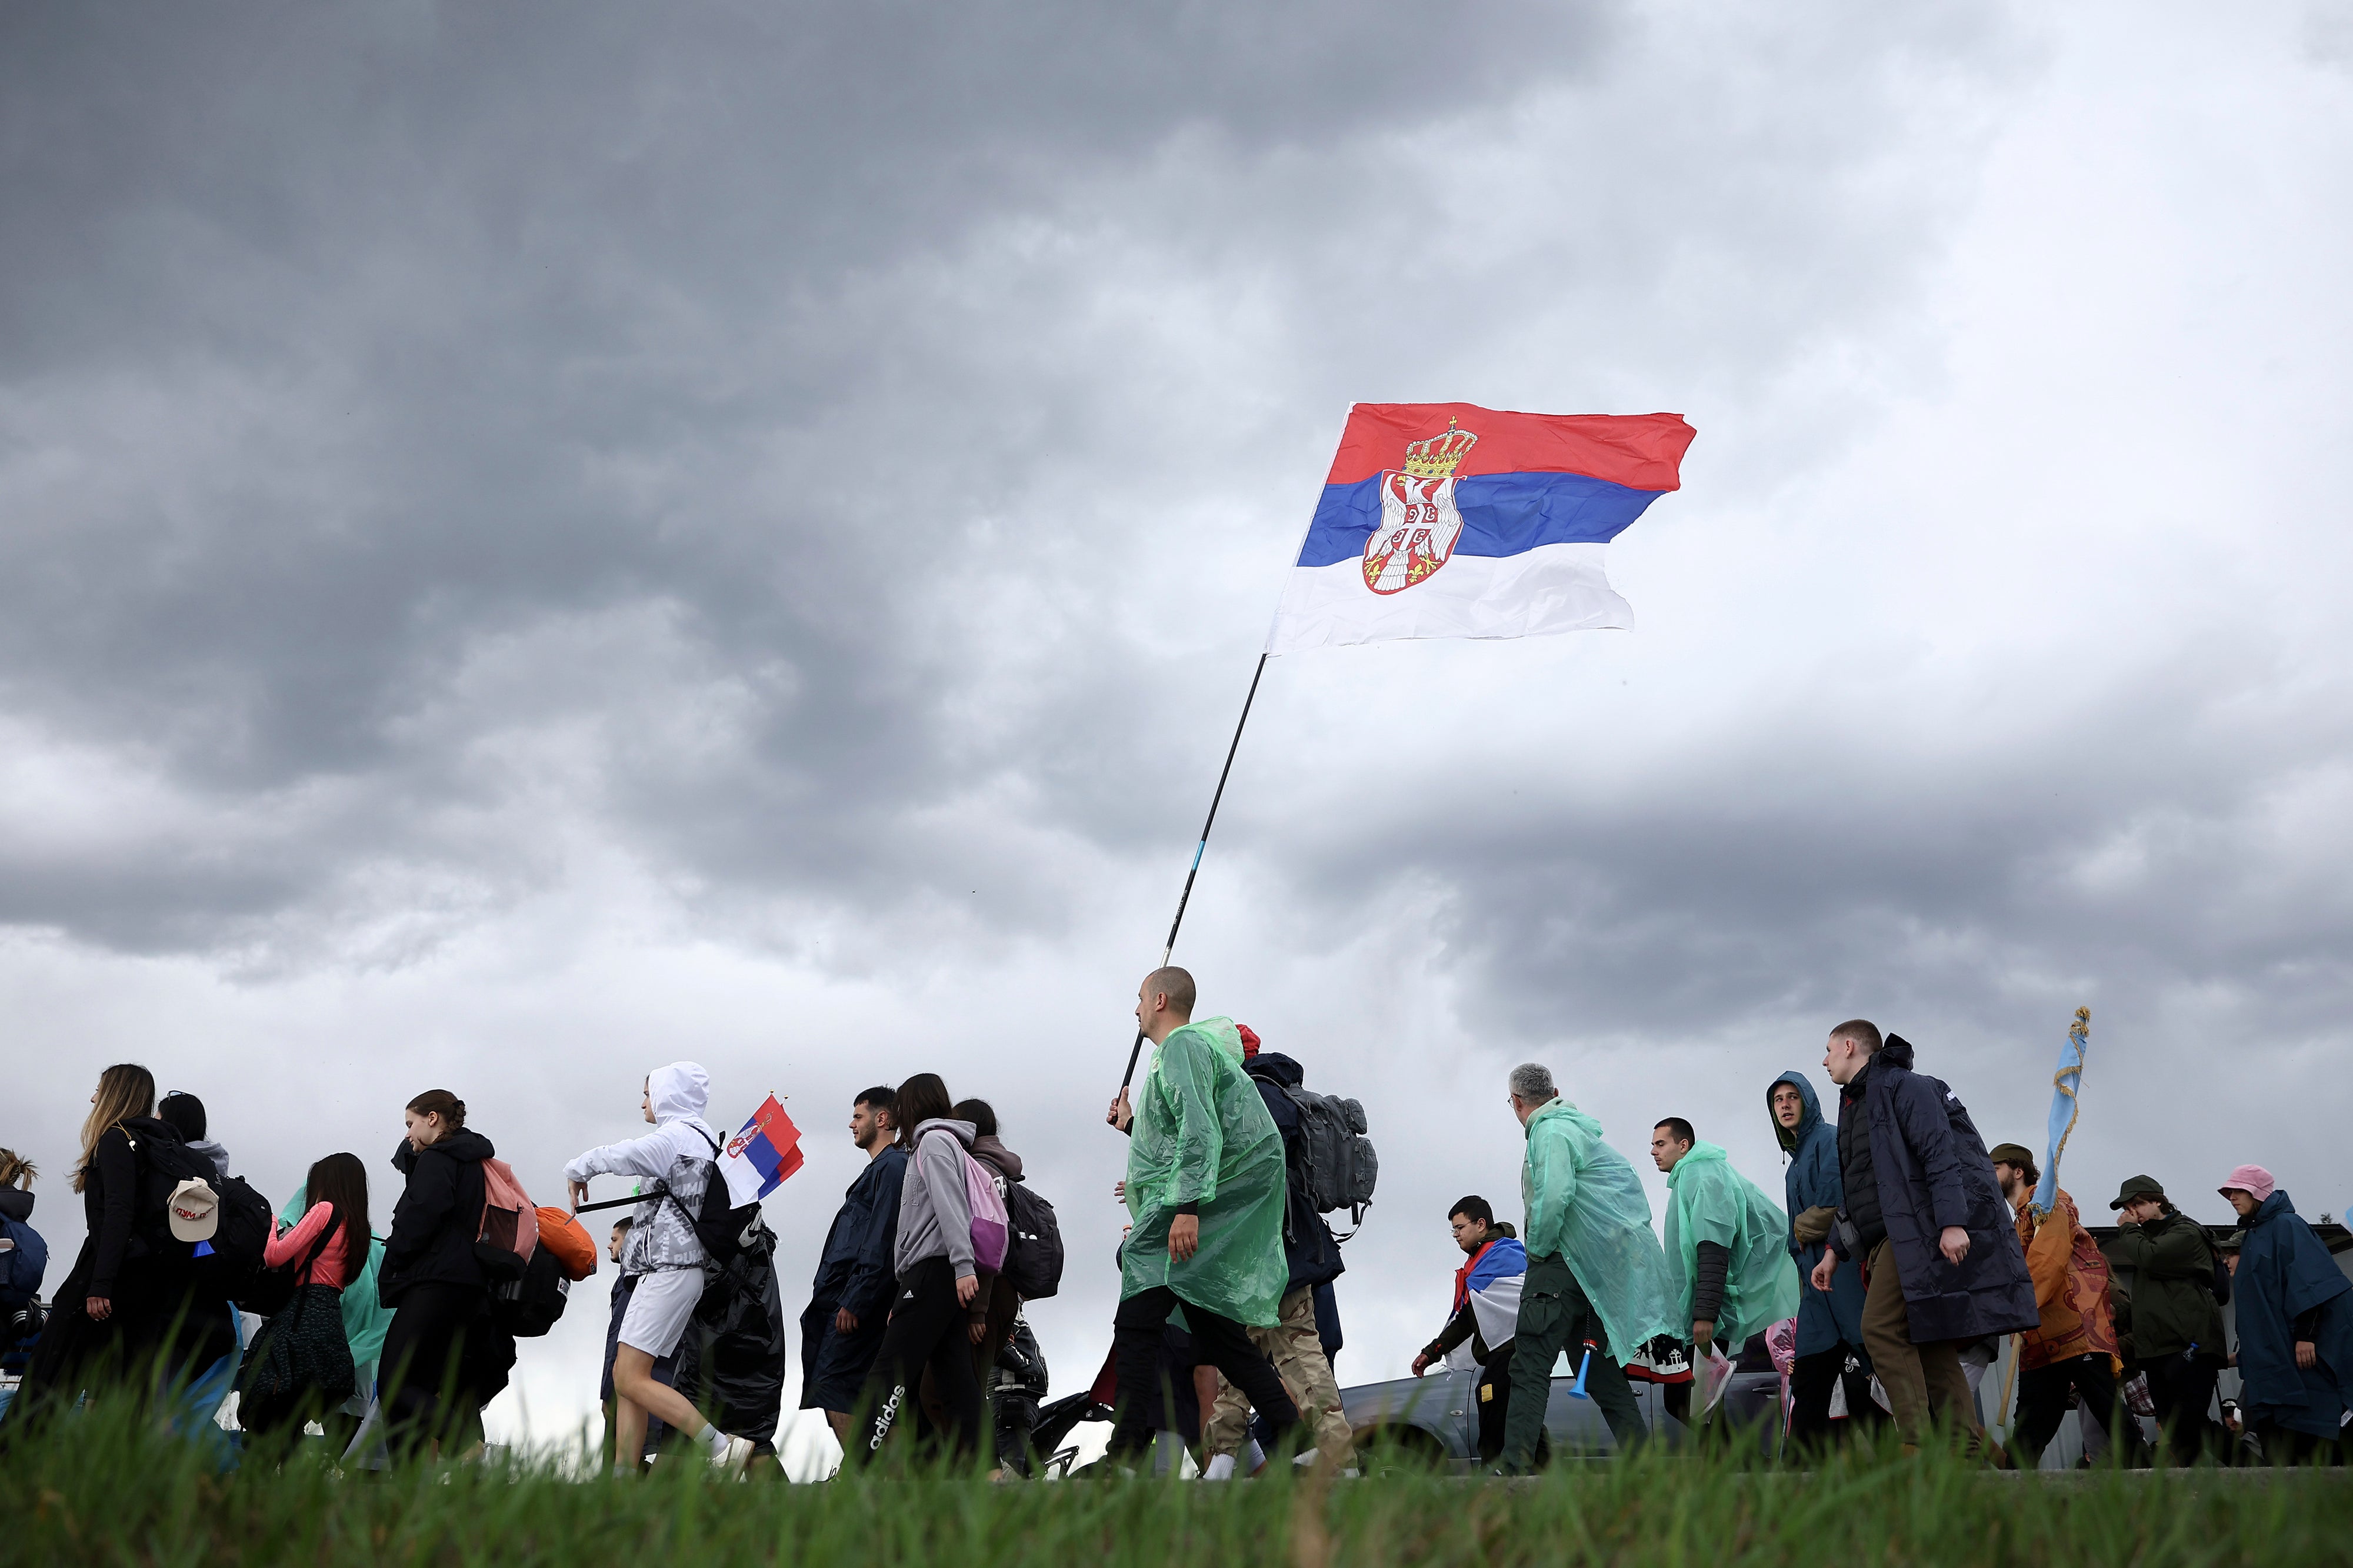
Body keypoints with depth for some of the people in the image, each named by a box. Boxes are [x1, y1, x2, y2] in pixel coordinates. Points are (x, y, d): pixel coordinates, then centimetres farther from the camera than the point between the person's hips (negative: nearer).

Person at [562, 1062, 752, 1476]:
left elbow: (620, 1156, -15)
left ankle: (722, 1447, -18)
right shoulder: (698, 1139, 22)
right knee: (626, 1378, 7)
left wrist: (576, 1170, 4)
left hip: (668, 1271, -11)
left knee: (631, 1378, -14)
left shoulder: (679, 1136, -9)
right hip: (664, 1271, 11)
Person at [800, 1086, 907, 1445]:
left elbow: (881, 1244, -18)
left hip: (857, 1306, -10)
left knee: (830, 1388, -15)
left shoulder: (893, 1166, -8)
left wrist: (855, 1303, -21)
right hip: (845, 1301, 10)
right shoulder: (879, 1169, 25)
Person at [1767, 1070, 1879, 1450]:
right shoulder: (1794, 1164, 26)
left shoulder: (1830, 1140, -2)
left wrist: (1802, 1230, -1)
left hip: (1844, 1270, -9)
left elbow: (1835, 1205, -14)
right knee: (1807, 1377, 4)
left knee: (1860, 1377, -12)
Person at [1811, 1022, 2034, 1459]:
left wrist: (1952, 1222, -24)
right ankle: (1969, 1448, 2)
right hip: (1889, 1241, 10)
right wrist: (1835, 1250, 24)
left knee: (1882, 1329, -18)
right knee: (1929, 1344, 4)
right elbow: (1856, 1190, 29)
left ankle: (1917, 1444, -20)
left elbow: (1940, 1154, -14)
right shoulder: (1855, 1105, 26)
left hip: (1917, 1233, -10)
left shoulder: (1902, 1086, -3)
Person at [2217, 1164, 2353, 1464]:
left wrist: (2306, 1334, -25)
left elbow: (2308, 1282, -18)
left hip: (2303, 1351, -9)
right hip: (2272, 1357, 9)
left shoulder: (2286, 1226, -7)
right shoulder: (2255, 1235, 21)